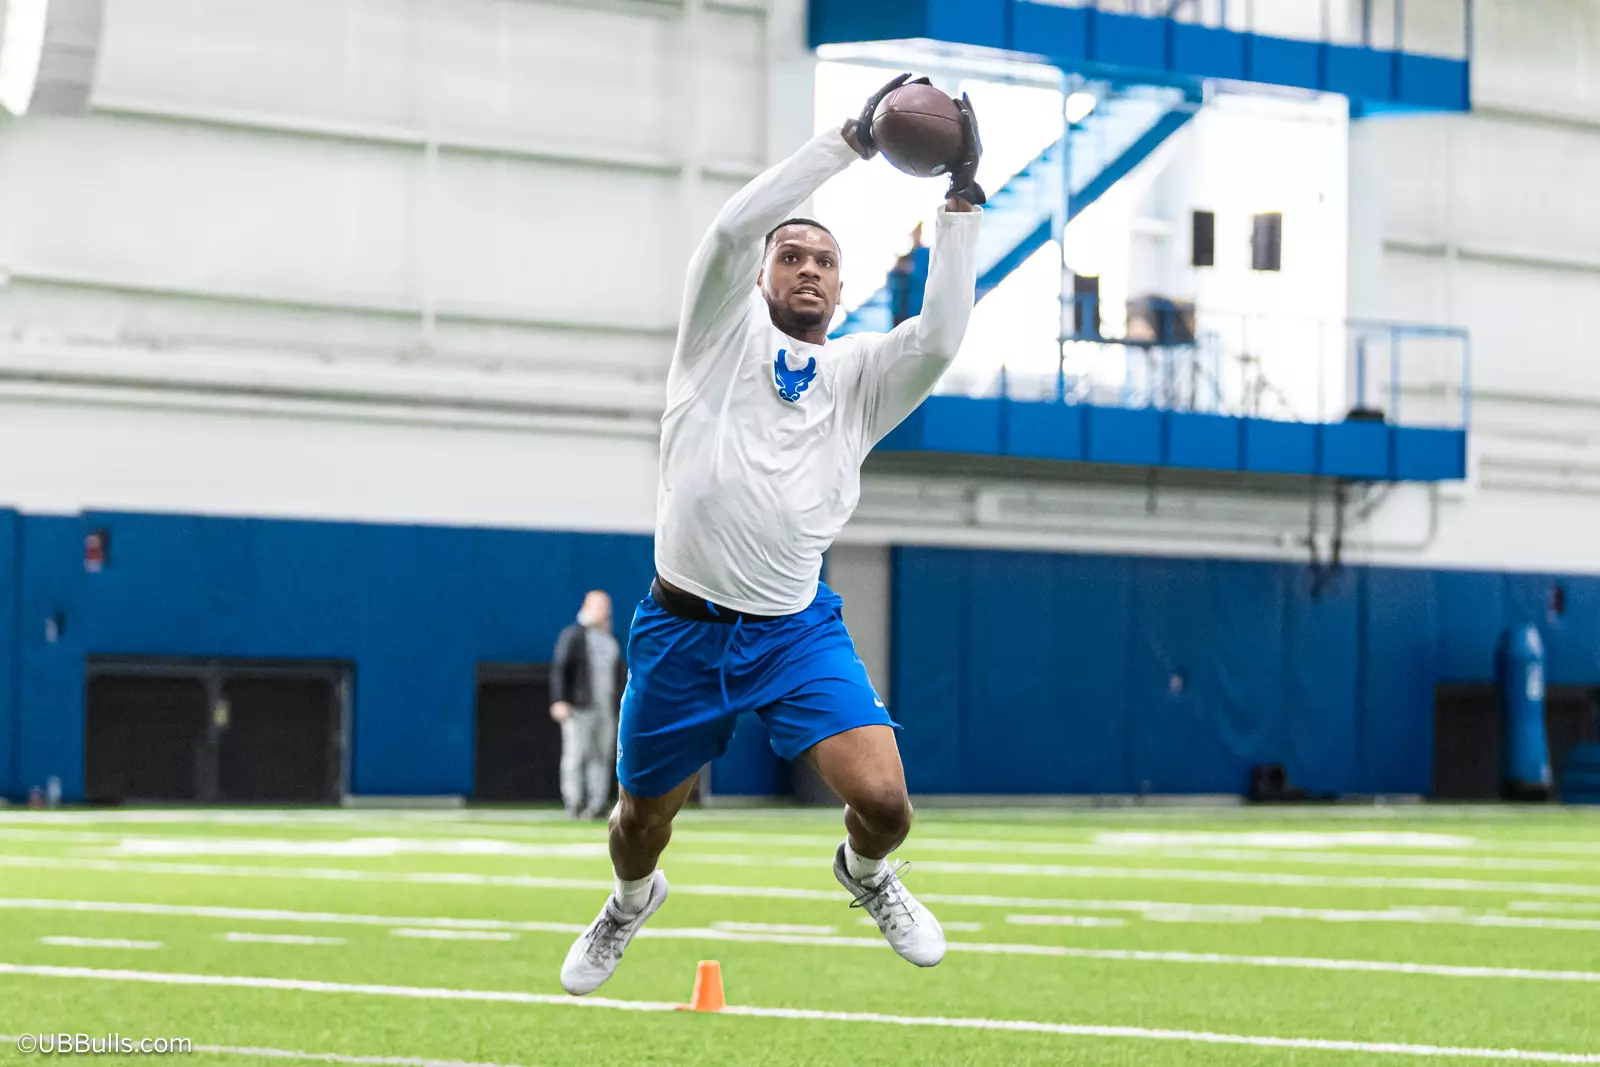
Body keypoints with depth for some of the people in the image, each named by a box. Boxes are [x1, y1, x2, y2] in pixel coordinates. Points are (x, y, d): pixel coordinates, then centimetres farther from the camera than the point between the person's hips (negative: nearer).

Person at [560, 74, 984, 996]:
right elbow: (732, 230, -18)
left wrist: (962, 202, -15)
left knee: (882, 798, -17)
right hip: (682, 630, -1)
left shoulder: (860, 375, 6)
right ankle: (633, 900, 51)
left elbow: (940, 338, -13)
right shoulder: (727, 332, 0)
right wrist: (849, 142, -20)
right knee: (644, 819, 14)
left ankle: (866, 872, 21)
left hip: (800, 631, 1)